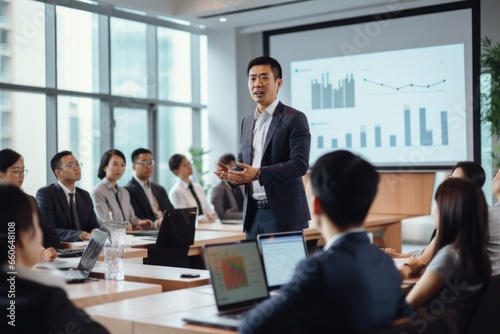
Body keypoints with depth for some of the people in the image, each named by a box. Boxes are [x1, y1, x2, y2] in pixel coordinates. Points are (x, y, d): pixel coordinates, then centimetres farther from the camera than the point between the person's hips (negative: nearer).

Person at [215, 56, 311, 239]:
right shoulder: (247, 122, 16)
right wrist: (231, 173, -3)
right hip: (253, 213, 6)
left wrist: (259, 173, -26)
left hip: (283, 213, -6)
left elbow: (300, 164, -16)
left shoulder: (294, 119, -6)